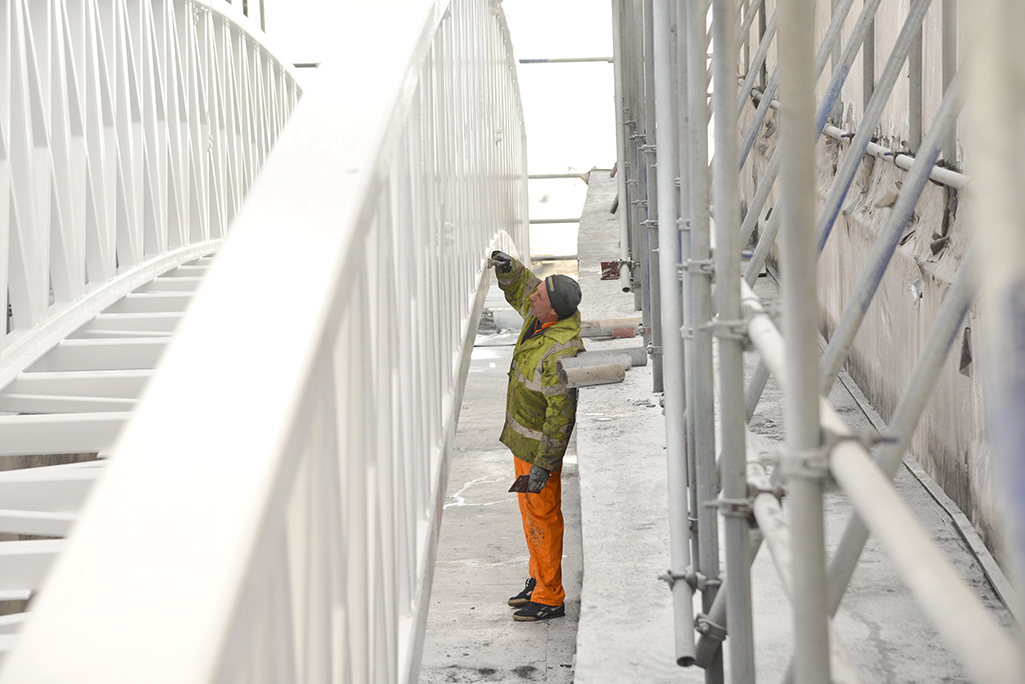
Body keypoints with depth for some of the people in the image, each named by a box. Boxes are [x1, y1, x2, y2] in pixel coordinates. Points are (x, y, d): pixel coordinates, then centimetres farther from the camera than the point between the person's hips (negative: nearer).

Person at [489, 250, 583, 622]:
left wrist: (543, 465, -24)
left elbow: (562, 413, -29)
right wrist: (508, 269, -7)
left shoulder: (560, 351, -33)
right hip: (522, 435, 10)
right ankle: (538, 580, 36)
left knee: (542, 514, 2)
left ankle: (550, 597, 14)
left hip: (540, 443, -10)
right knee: (530, 510, 21)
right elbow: (519, 288, 16)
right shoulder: (542, 315, -6)